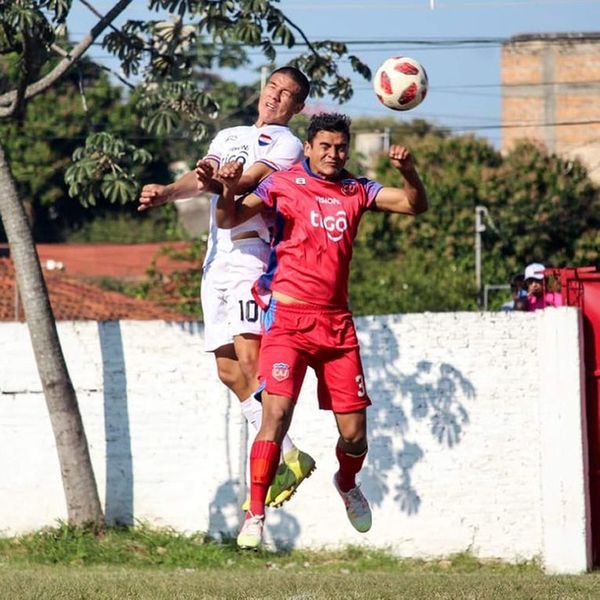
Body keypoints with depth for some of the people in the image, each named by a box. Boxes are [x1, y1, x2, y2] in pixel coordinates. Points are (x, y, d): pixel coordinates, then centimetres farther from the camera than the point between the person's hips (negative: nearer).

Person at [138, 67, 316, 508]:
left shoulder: (286, 145, 2)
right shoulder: (229, 137, 23)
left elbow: (249, 180, -15)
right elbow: (201, 177, 9)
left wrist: (218, 184, -35)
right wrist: (167, 191, -12)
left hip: (251, 256, -7)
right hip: (216, 262, 7)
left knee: (249, 358, -20)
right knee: (228, 369, 3)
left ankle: (288, 458, -21)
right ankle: (286, 456, 7)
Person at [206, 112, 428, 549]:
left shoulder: (356, 191, 11)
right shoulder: (283, 184, 1)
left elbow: (415, 205, 7)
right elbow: (228, 220, 0)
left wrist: (408, 171, -13)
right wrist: (229, 189, -22)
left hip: (337, 324, 4)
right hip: (289, 319, -4)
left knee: (354, 435, 4)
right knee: (277, 414, -20)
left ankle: (347, 483, 37)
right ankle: (255, 514, -16)